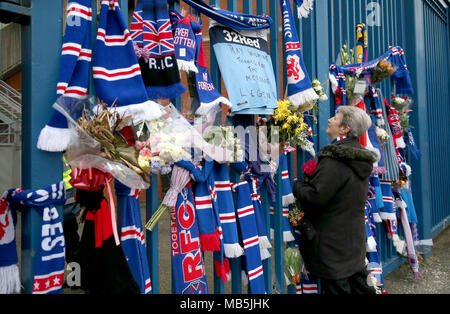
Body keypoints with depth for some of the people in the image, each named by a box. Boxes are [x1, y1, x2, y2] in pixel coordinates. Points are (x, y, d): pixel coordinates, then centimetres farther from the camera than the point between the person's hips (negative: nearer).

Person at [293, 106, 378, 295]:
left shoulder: (334, 159, -23)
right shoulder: (360, 157, 8)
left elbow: (316, 197, -26)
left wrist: (296, 186, -7)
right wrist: (307, 182, 13)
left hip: (334, 245, -9)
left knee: (337, 288, 4)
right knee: (360, 287, 21)